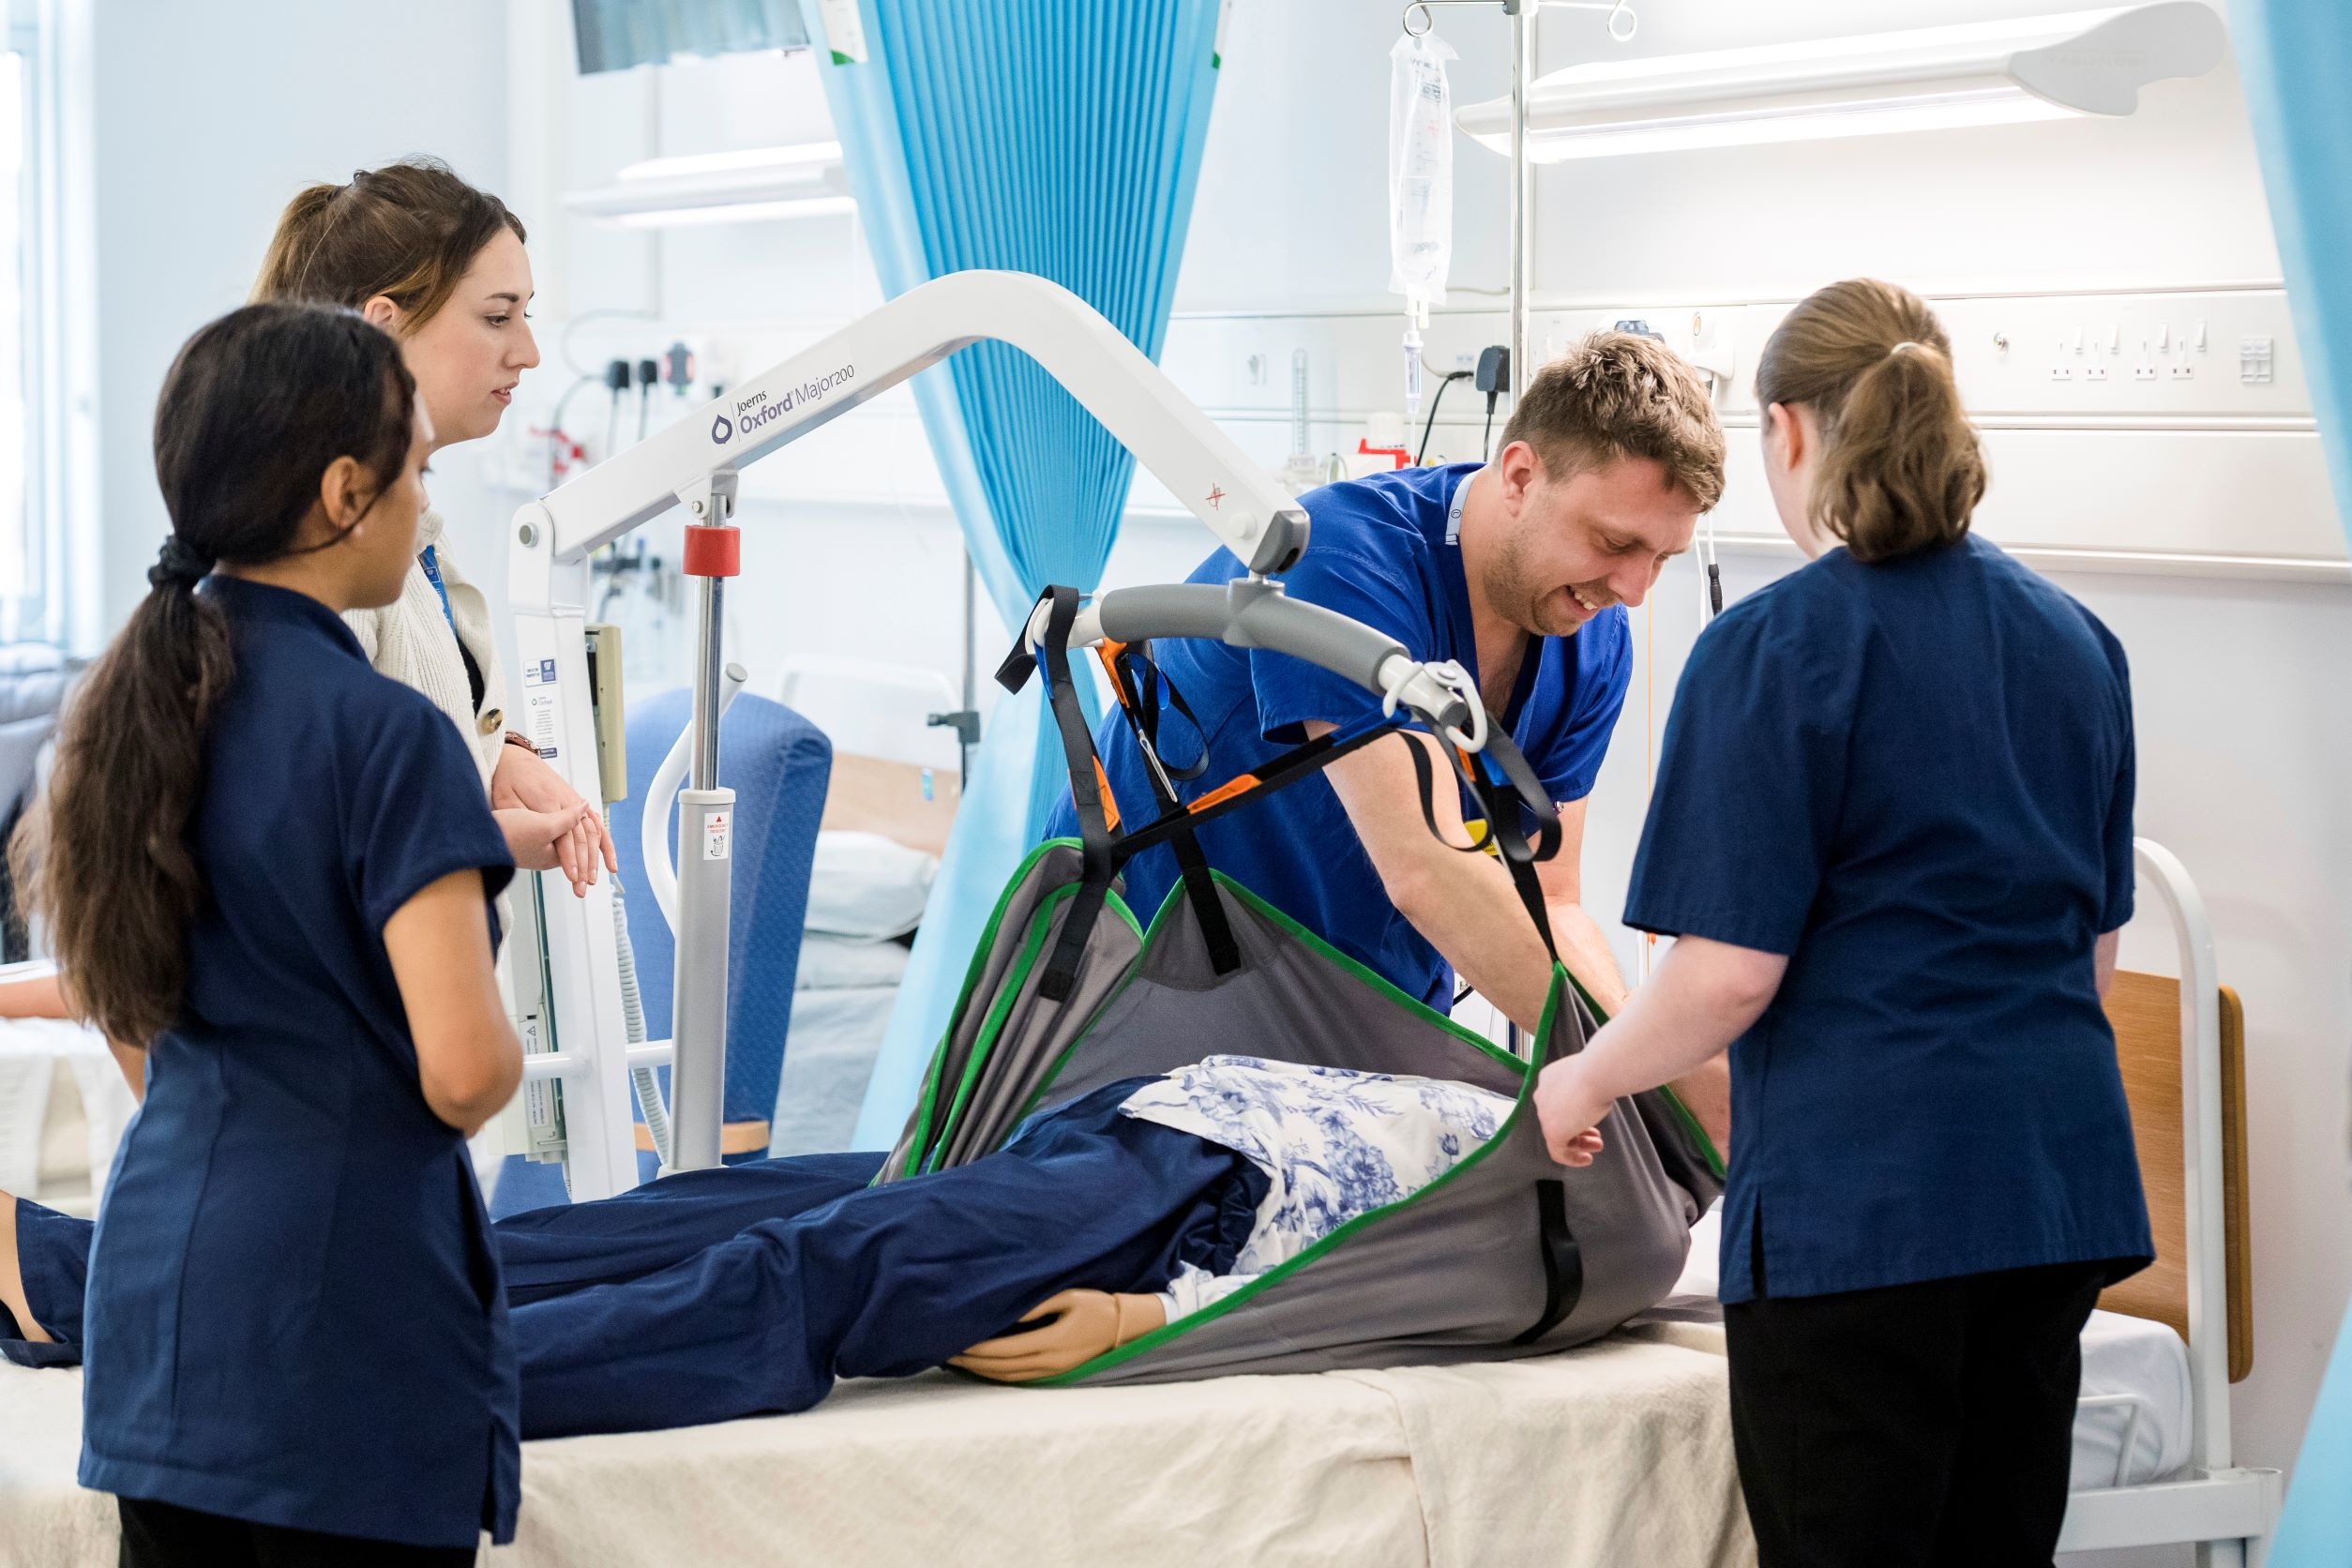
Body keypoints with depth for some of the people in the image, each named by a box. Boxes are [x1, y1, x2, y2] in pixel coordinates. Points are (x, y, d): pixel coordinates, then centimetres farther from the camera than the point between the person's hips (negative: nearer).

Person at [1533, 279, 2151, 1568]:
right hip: (2059, 1174, 7)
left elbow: (1730, 973, -13)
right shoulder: (2074, 641, 12)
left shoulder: (1774, 649, -10)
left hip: (1855, 1188, -7)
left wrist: (1585, 1082, 4)